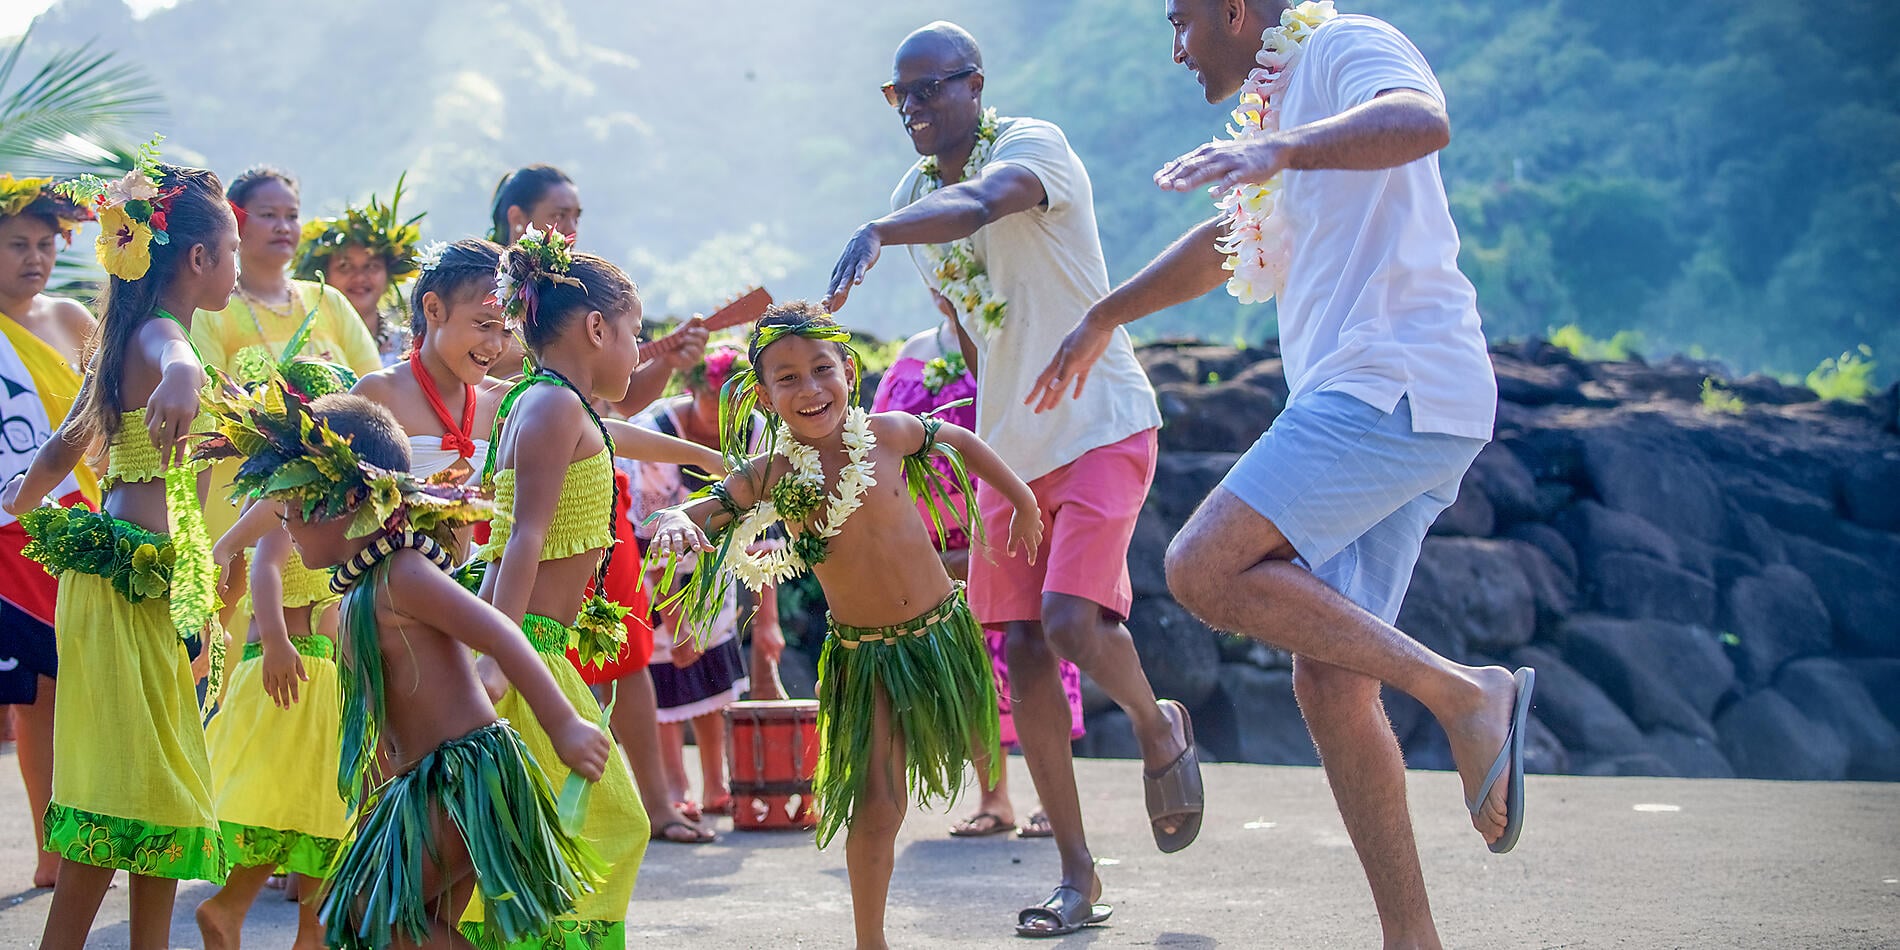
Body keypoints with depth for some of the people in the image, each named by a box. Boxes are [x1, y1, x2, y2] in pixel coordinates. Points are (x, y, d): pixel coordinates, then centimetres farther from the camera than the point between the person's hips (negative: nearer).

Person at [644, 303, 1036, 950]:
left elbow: (957, 440, 8)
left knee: (972, 757, 21)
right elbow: (698, 511, -14)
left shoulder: (885, 434, -10)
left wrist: (1024, 503, 17)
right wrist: (675, 523, -39)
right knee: (876, 809, -7)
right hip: (865, 656, -2)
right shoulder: (768, 477, -14)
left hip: (940, 630, 2)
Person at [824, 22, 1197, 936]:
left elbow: (981, 203, -38)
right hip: (1010, 448, 7)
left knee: (1072, 625, -22)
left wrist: (875, 233, -53)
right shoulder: (914, 195, 9)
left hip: (1103, 424, -7)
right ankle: (1076, 875, 8)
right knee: (1023, 656, 0)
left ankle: (1158, 726, 12)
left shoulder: (1033, 144, -14)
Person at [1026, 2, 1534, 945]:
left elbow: (1424, 120, -26)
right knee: (1329, 684, 3)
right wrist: (1101, 319, 53)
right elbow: (1222, 246, 44)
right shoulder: (1279, 103, 28)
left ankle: (1462, 692, -17)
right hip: (1381, 408, 10)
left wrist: (1282, 148, -41)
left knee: (1203, 567, -19)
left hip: (1395, 388, -10)